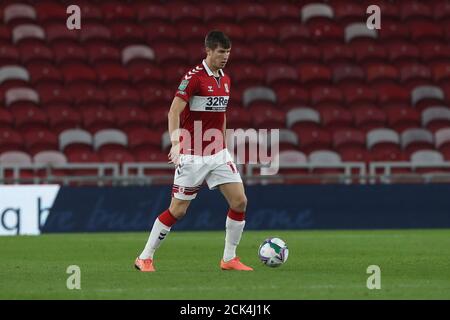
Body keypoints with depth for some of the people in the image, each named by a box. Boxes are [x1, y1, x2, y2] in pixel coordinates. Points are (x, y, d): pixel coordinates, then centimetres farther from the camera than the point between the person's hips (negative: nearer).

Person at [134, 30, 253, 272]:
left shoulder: (225, 79, 10)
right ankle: (145, 258, 10)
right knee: (177, 210, -3)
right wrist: (175, 143, -34)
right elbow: (174, 112, -20)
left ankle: (229, 259, 8)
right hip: (192, 156, -7)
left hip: (218, 154, 7)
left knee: (240, 202, -3)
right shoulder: (194, 77, -13)